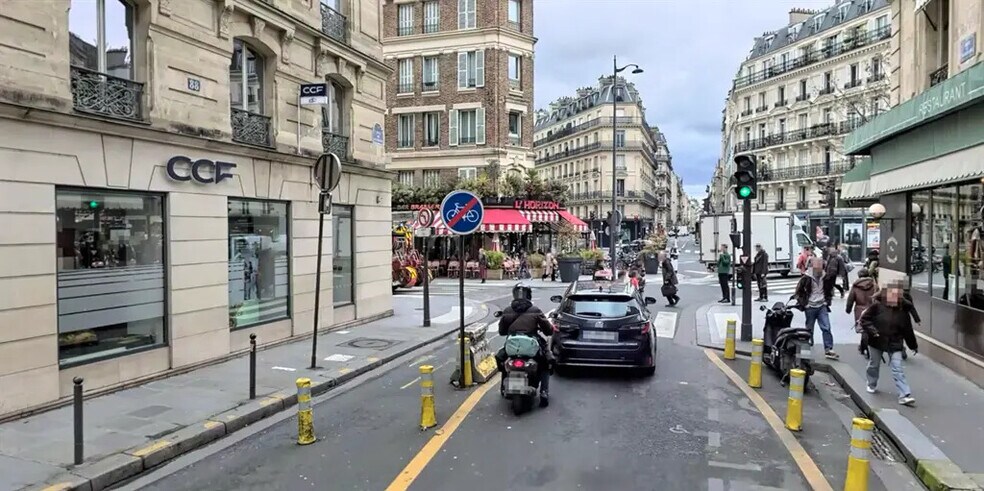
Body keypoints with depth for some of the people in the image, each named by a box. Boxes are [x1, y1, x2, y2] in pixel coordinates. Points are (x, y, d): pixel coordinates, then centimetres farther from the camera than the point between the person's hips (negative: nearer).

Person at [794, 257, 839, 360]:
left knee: (826, 327, -5)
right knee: (809, 329, 7)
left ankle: (828, 350, -2)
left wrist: (827, 301, 11)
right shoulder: (806, 278, -12)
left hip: (822, 306, 3)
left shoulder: (824, 277, 2)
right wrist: (802, 303, -5)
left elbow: (827, 290, 20)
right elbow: (798, 291, -3)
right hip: (810, 307, -3)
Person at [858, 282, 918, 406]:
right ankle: (872, 385, 40)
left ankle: (904, 395, -7)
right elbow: (864, 319, -6)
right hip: (876, 341, -1)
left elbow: (907, 329, 8)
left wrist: (913, 345, 14)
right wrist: (871, 330, -21)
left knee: (898, 369, -6)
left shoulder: (902, 310, -2)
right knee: (874, 365, 16)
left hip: (894, 344, 1)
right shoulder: (877, 306, -11)